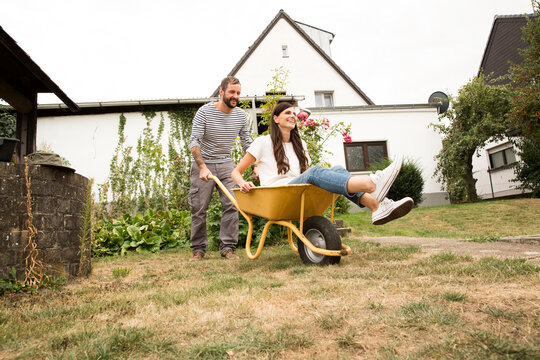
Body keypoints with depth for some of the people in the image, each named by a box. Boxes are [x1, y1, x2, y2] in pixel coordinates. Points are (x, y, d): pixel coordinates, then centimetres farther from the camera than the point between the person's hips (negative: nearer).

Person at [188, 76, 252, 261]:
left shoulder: (241, 116, 0)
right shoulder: (205, 112, -12)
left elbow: (247, 143, 7)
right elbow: (194, 141, -19)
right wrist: (203, 167, -31)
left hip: (226, 164, 3)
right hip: (203, 163, -3)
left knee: (231, 204, -9)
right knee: (198, 208, 0)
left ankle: (228, 247, -1)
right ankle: (198, 249, 12)